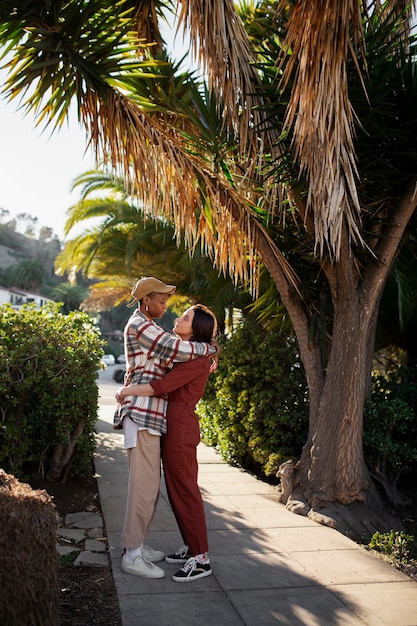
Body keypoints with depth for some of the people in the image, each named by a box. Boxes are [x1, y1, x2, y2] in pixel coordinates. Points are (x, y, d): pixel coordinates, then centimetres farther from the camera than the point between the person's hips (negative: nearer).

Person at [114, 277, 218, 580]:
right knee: (145, 484, -6)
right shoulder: (139, 325, -10)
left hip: (149, 414, 10)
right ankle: (132, 555, 2)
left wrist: (203, 362, 10)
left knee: (149, 483, 14)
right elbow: (176, 348, -19)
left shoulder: (148, 327, 23)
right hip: (143, 413, -10)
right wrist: (210, 348, -4)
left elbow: (168, 358, 23)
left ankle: (136, 544, 23)